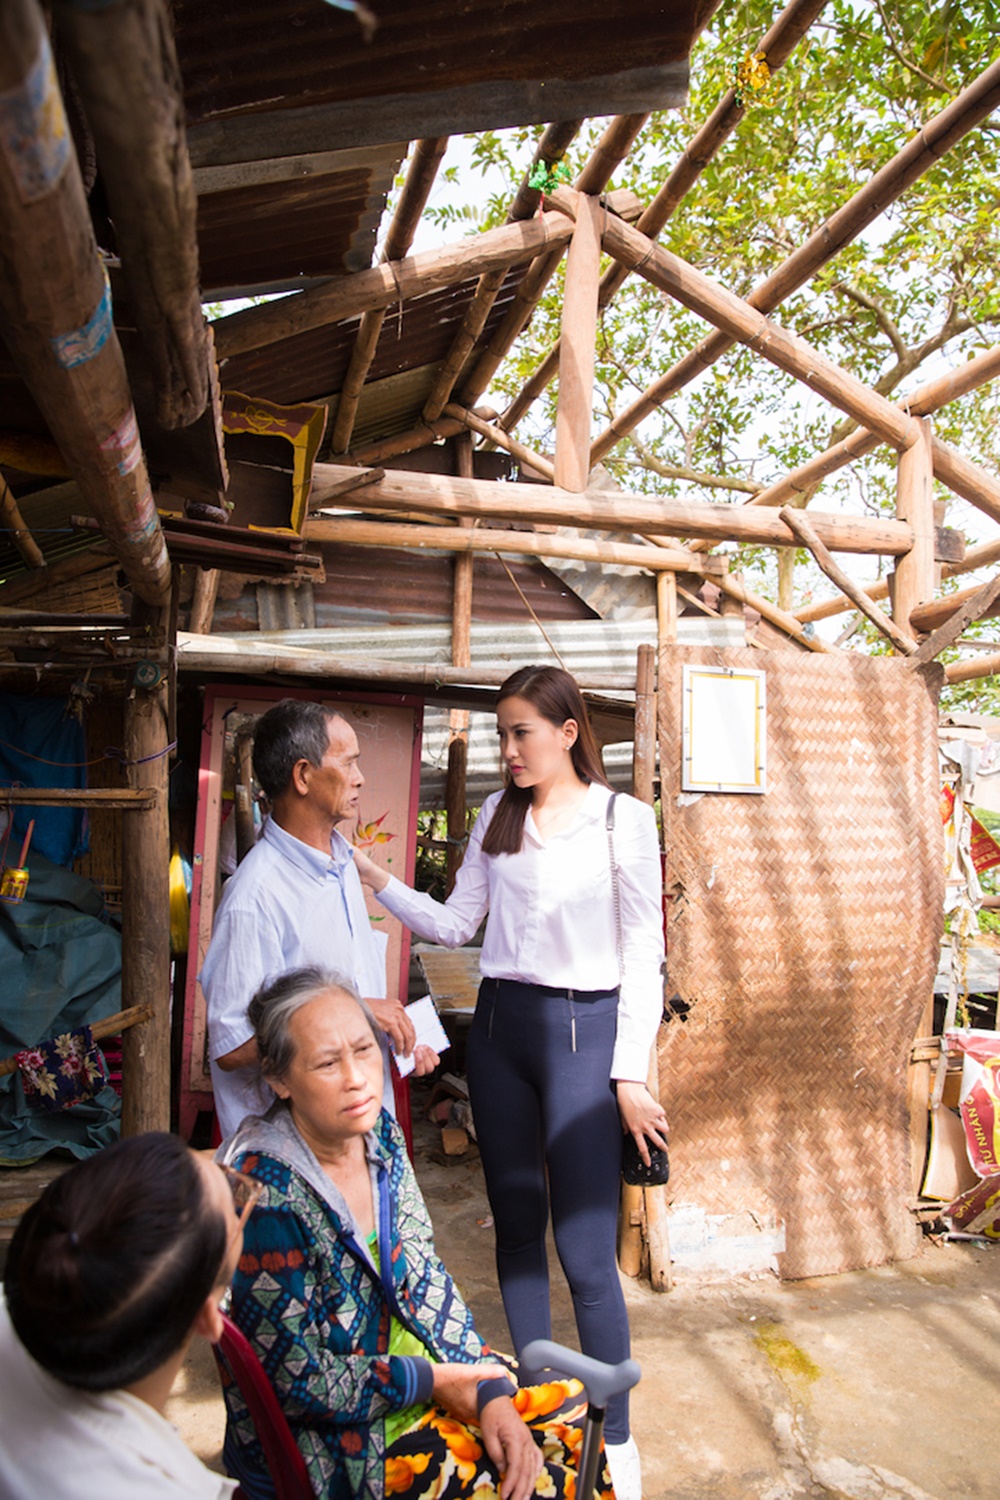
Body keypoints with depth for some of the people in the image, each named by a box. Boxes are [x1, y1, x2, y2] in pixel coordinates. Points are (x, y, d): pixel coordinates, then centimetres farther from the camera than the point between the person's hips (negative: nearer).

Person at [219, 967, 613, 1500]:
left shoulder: (379, 1135, -5)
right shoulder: (267, 1198, -26)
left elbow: (428, 1282, 2)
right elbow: (302, 1384, -19)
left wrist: (490, 1393, -8)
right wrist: (441, 1382, -13)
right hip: (331, 1443, -6)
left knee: (569, 1414, 1)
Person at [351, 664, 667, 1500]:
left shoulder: (624, 820, -6)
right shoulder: (497, 818, 8)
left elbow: (644, 954, -6)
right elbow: (456, 924, 9)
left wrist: (631, 1074, -9)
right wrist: (377, 880, -2)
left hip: (582, 1027, -5)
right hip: (500, 1023, 5)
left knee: (586, 1249, -1)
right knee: (516, 1226, 15)